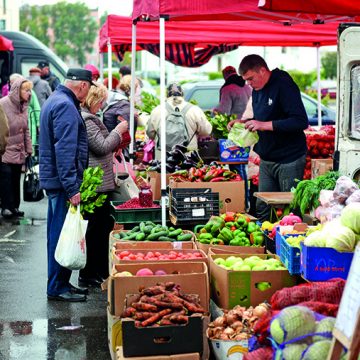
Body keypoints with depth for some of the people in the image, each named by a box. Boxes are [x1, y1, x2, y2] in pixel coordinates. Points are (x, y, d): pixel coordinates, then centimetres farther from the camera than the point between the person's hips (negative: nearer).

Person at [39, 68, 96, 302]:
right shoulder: (66, 106, -17)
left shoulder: (55, 101, 17)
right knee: (62, 234, -4)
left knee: (58, 234, 16)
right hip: (63, 180, -11)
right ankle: (58, 287, 2)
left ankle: (60, 283, 25)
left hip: (54, 179, 11)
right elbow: (64, 150, -25)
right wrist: (72, 188, -25)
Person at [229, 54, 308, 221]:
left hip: (289, 159, -8)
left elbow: (301, 122, -24)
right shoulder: (257, 89, 11)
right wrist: (243, 123, 4)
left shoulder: (284, 85, -16)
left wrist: (265, 125, -24)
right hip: (266, 160, 8)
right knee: (262, 207, 8)